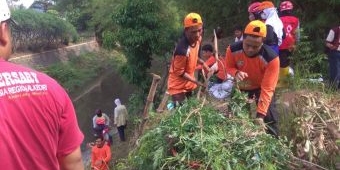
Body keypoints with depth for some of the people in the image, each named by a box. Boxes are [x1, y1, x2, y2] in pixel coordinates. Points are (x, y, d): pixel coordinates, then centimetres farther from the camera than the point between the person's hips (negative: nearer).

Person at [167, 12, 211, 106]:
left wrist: (203, 63, 0)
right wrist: (197, 82, -20)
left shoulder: (198, 38, -11)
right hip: (178, 86, -8)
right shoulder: (183, 49, -34)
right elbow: (179, 72, -23)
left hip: (189, 84, 8)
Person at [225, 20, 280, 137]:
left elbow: (267, 89, -36)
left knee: (269, 119, -4)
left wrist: (260, 114, -41)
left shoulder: (271, 58, -37)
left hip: (261, 88, -2)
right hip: (241, 87, 3)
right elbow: (229, 67, -8)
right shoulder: (232, 50, -29)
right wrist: (236, 73, -34)